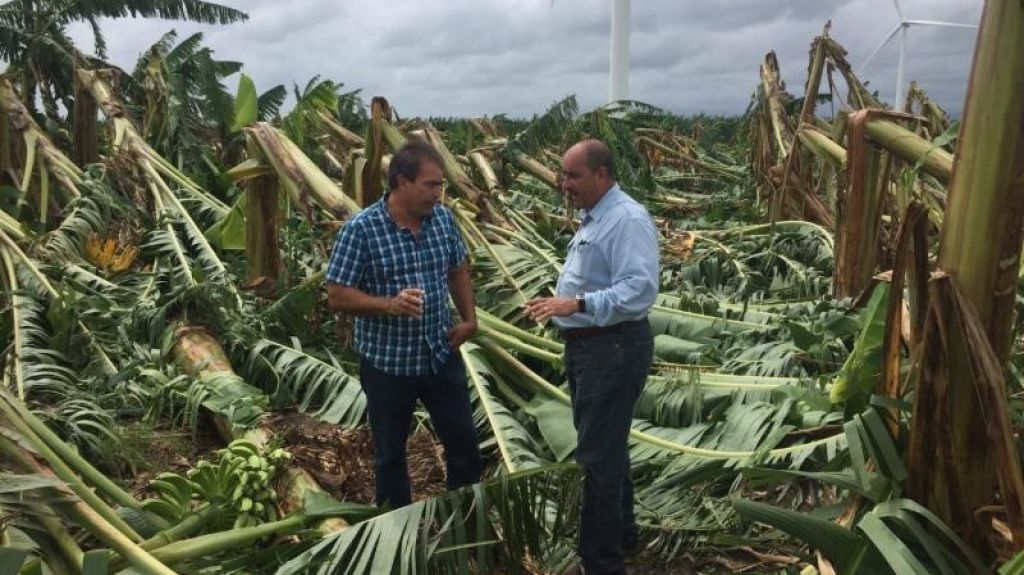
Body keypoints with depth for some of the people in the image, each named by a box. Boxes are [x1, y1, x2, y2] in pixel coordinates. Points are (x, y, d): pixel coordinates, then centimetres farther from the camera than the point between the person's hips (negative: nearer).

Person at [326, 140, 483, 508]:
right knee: (390, 453, 15)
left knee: (464, 444, 14)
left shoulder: (443, 218, -1)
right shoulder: (361, 229, -17)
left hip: (442, 356, 4)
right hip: (387, 363, -4)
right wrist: (390, 305, -29)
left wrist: (469, 320, 4)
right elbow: (337, 297, -15)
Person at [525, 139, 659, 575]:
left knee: (599, 455, -3)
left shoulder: (627, 219, -18)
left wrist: (577, 304, -35)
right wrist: (556, 305, 13)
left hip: (613, 349, -11)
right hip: (587, 346, 11)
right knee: (606, 447, 22)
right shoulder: (593, 220, 14)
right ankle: (620, 532, 40)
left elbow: (640, 289, -29)